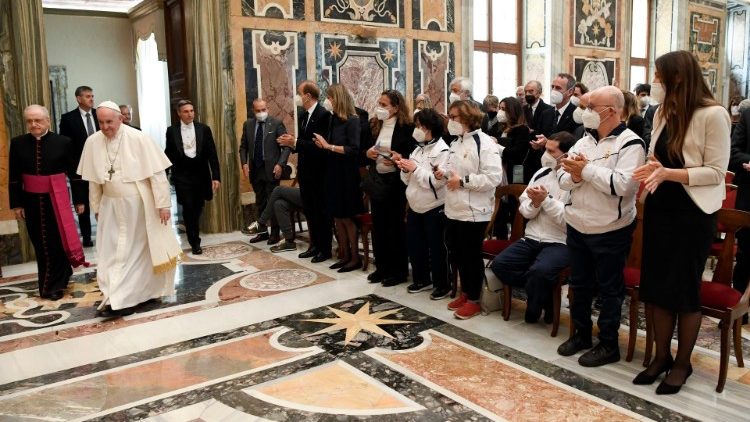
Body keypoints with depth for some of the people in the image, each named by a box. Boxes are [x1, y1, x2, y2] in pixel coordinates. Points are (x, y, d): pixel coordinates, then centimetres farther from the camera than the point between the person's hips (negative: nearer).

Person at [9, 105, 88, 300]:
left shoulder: (63, 142, -6)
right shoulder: (18, 143, 0)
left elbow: (75, 174, -2)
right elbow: (14, 177, 4)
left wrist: (79, 199, -1)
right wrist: (16, 203, 1)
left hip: (57, 200, -3)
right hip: (32, 201, 3)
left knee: (58, 241, 1)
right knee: (40, 243, 10)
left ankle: (56, 285, 13)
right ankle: (57, 279, 28)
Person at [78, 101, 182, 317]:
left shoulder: (138, 138, -16)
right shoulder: (93, 142, -3)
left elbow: (157, 173, -14)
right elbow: (94, 179, 6)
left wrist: (163, 204, -16)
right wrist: (97, 207, 9)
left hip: (139, 204, -4)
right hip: (111, 206, 4)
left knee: (138, 250, 6)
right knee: (112, 251, 4)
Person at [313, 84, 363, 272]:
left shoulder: (352, 121, -13)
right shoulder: (334, 119, 8)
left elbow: (354, 149, -20)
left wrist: (329, 146, -19)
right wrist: (323, 144, -6)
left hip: (347, 175, -7)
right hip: (333, 173, 7)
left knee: (347, 217, 0)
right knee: (337, 217, 10)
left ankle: (355, 258, 12)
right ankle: (346, 256, 19)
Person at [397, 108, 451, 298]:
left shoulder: (442, 150, -14)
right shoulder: (418, 149, 10)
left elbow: (437, 181, -24)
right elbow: (408, 180, 13)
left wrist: (416, 168, -22)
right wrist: (405, 170, -8)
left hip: (434, 208, -8)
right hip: (415, 206, 8)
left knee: (436, 247, 2)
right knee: (415, 245, 15)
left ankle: (442, 284, 15)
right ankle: (421, 279, 31)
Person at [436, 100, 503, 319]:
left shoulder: (484, 143, -14)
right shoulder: (456, 143, 13)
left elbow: (494, 177, -22)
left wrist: (463, 181, -21)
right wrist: (444, 173, 2)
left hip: (474, 212, -8)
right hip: (454, 209, 9)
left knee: (472, 256, 2)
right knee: (456, 254, 16)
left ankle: (474, 300, 15)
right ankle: (465, 293, 32)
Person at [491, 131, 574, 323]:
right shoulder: (542, 173, 9)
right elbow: (524, 211, 10)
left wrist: (546, 200, -19)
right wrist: (535, 203, -12)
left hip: (561, 243, -6)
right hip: (532, 238, 7)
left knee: (539, 271, -33)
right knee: (499, 264, -10)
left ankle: (534, 307, 0)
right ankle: (543, 294, 6)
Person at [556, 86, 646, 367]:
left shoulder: (630, 144, -13)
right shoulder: (584, 140, 8)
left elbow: (622, 185, -27)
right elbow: (562, 179, 6)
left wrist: (587, 169, -20)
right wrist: (575, 176, -16)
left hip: (610, 232, -7)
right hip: (577, 227, 7)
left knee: (609, 289, 7)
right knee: (579, 284, 18)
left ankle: (608, 345, 21)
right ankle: (581, 333, 35)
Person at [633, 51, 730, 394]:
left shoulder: (713, 114, -12)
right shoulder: (663, 113, 9)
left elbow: (716, 172, -14)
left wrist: (669, 173, -26)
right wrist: (653, 168, -4)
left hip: (692, 213, -6)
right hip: (659, 208, 7)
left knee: (685, 289, 5)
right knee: (656, 285, 10)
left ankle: (682, 362, 22)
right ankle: (661, 356, 25)